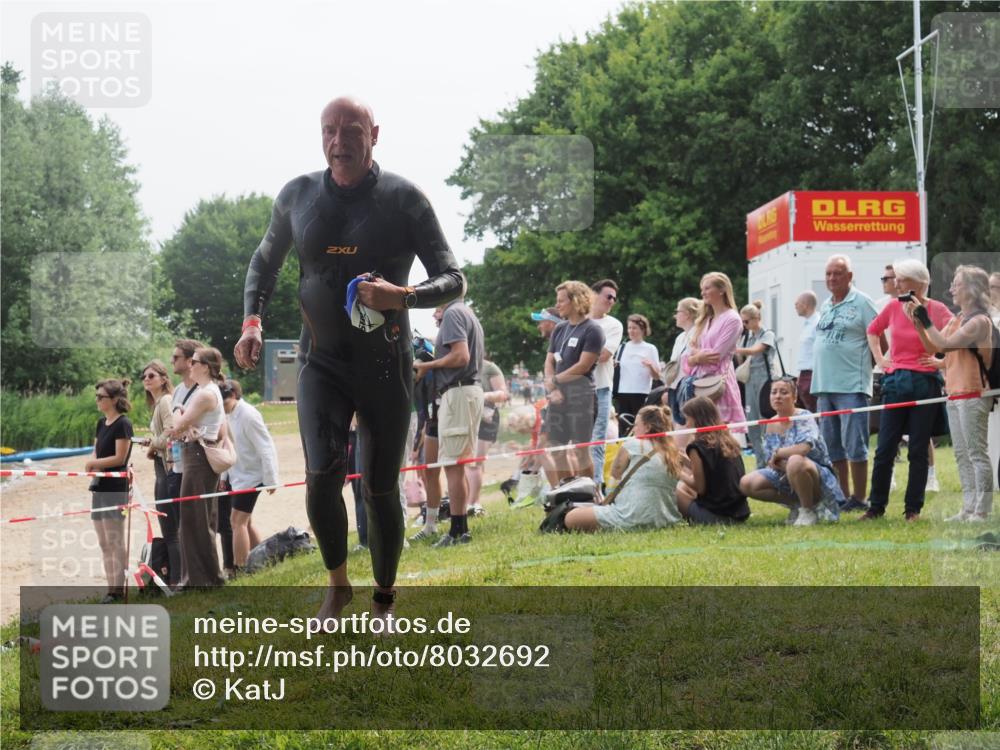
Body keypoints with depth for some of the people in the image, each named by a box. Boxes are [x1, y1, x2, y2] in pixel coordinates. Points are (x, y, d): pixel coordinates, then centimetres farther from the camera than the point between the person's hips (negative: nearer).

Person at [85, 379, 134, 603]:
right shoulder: (101, 423, 14)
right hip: (100, 486, 9)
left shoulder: (123, 424, -11)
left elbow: (120, 458, -15)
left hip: (115, 488, -9)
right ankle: (111, 588, 13)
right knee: (104, 544, 9)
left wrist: (94, 463, -9)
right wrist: (92, 464, -5)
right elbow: (95, 453, 16)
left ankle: (119, 589, -2)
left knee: (115, 542, -6)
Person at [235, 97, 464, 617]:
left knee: (381, 490, 4)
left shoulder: (402, 198, -8)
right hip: (321, 360, 1)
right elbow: (265, 261, 19)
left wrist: (403, 297, -26)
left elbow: (453, 280, -6)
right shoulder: (297, 195, 1)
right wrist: (252, 319, 1)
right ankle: (337, 584, 5)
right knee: (322, 475, -17)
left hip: (385, 363, -1)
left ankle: (383, 602, 22)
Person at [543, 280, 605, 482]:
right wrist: (551, 387, -5)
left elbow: (583, 366, -11)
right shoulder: (560, 329, 15)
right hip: (557, 394, 7)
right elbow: (549, 361, 12)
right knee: (557, 449, 8)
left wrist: (555, 380, -2)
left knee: (580, 450, -7)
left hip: (580, 392, -7)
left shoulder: (592, 330, -6)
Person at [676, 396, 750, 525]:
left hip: (715, 516, -8)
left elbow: (700, 488, -12)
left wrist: (680, 474, 4)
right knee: (683, 486, 22)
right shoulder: (729, 441, 9)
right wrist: (690, 463, 21)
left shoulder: (698, 446, -13)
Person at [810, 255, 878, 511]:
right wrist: (818, 378, 16)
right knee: (831, 444, 10)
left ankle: (859, 498, -2)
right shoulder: (826, 306, 17)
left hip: (851, 386, -8)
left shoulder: (861, 302, -5)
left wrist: (866, 364, -4)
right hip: (824, 385, 8)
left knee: (854, 444, -7)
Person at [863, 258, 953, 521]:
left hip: (925, 383, -3)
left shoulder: (936, 310, -6)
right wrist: (879, 358, 13)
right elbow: (873, 331, 23)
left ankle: (913, 509, 11)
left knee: (918, 450, 3)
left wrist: (941, 361, -9)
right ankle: (876, 506, 11)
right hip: (895, 382, 3)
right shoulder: (893, 307, 6)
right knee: (885, 449, 2)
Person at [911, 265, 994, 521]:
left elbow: (947, 343, -20)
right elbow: (933, 347, 13)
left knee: (977, 453, -7)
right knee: (962, 455, 11)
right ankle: (969, 508, 16)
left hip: (973, 394, -9)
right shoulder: (957, 319, 15)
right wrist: (918, 323, 4)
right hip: (955, 394, 9)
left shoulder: (980, 321, -12)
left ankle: (982, 511, -6)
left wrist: (927, 322, -13)